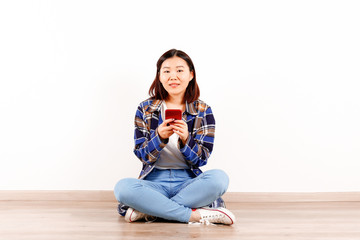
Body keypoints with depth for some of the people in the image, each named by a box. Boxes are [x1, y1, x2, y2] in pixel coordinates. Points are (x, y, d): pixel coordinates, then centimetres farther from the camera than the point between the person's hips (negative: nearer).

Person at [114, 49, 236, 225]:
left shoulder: (203, 111, 3)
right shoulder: (145, 110, 4)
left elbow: (202, 158, -2)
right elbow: (143, 156, -1)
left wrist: (185, 139, -23)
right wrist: (159, 136, -22)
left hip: (188, 181, 0)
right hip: (155, 181, 0)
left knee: (219, 178, -31)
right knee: (122, 187, -31)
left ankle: (148, 211, -25)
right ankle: (196, 215, -27)